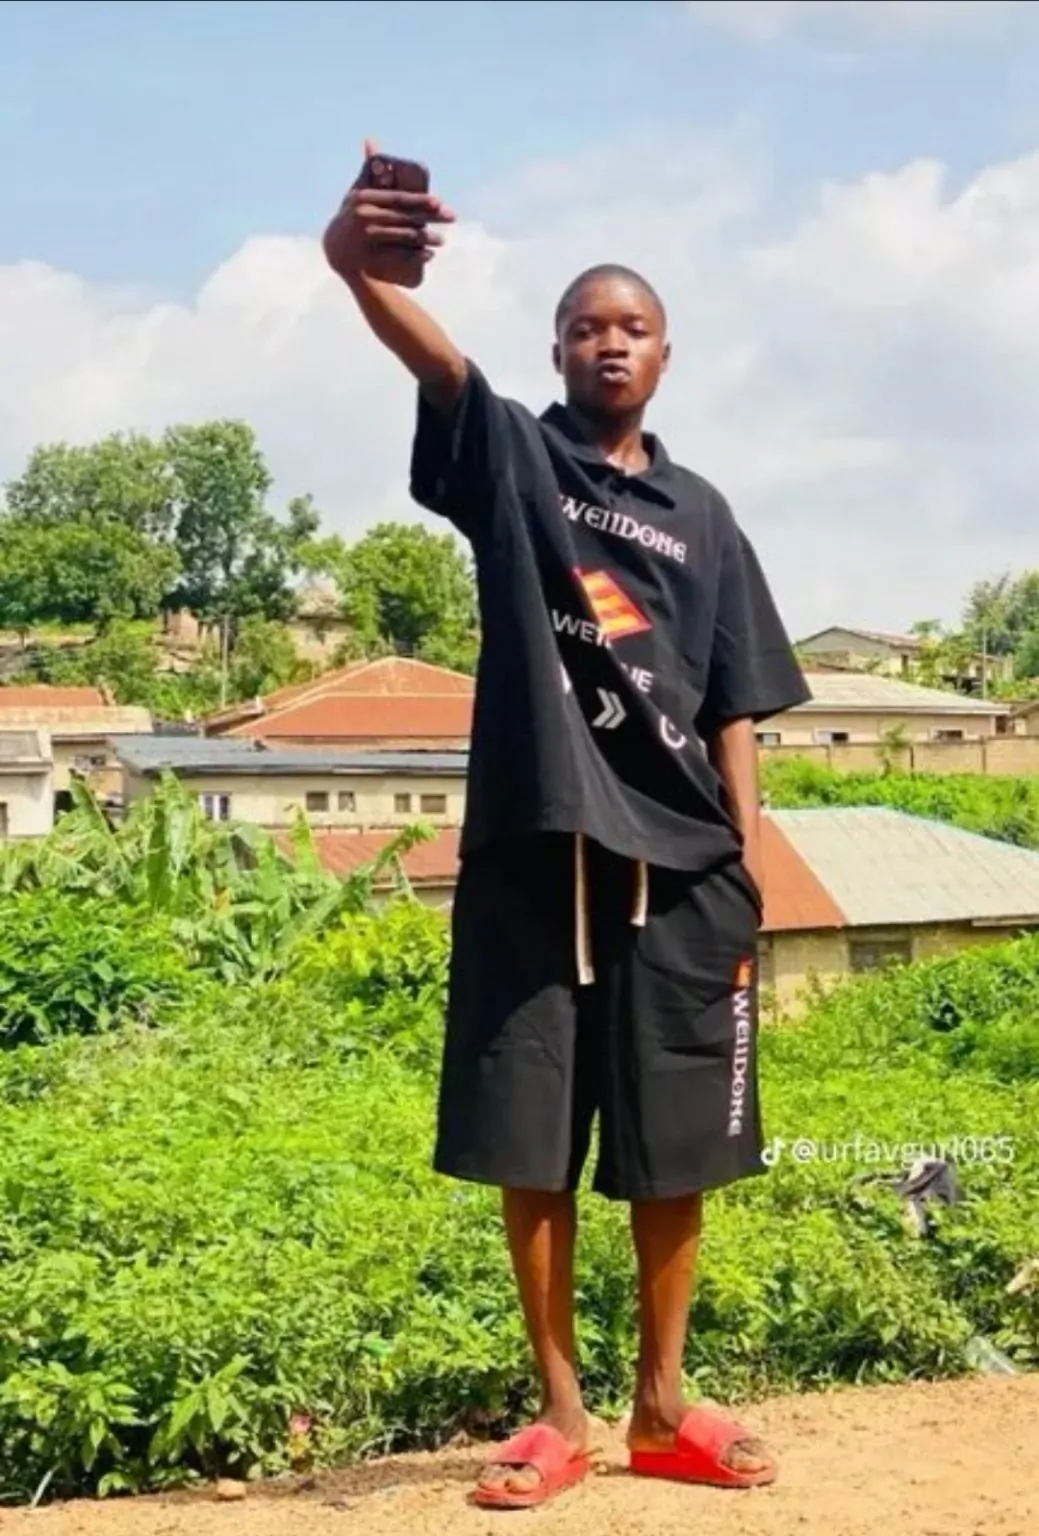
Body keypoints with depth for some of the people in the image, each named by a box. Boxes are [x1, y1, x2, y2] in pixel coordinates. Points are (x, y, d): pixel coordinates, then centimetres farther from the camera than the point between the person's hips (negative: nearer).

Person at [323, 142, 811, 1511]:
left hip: (679, 863, 3)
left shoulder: (701, 515, 14)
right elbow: (431, 356, -18)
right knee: (531, 1145, 2)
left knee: (675, 1147, 7)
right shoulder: (512, 455, 5)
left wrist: (750, 858, 1)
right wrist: (357, 259, -40)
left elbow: (732, 705, 12)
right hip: (534, 847, -2)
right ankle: (561, 1415, 16)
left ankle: (661, 1408, 22)